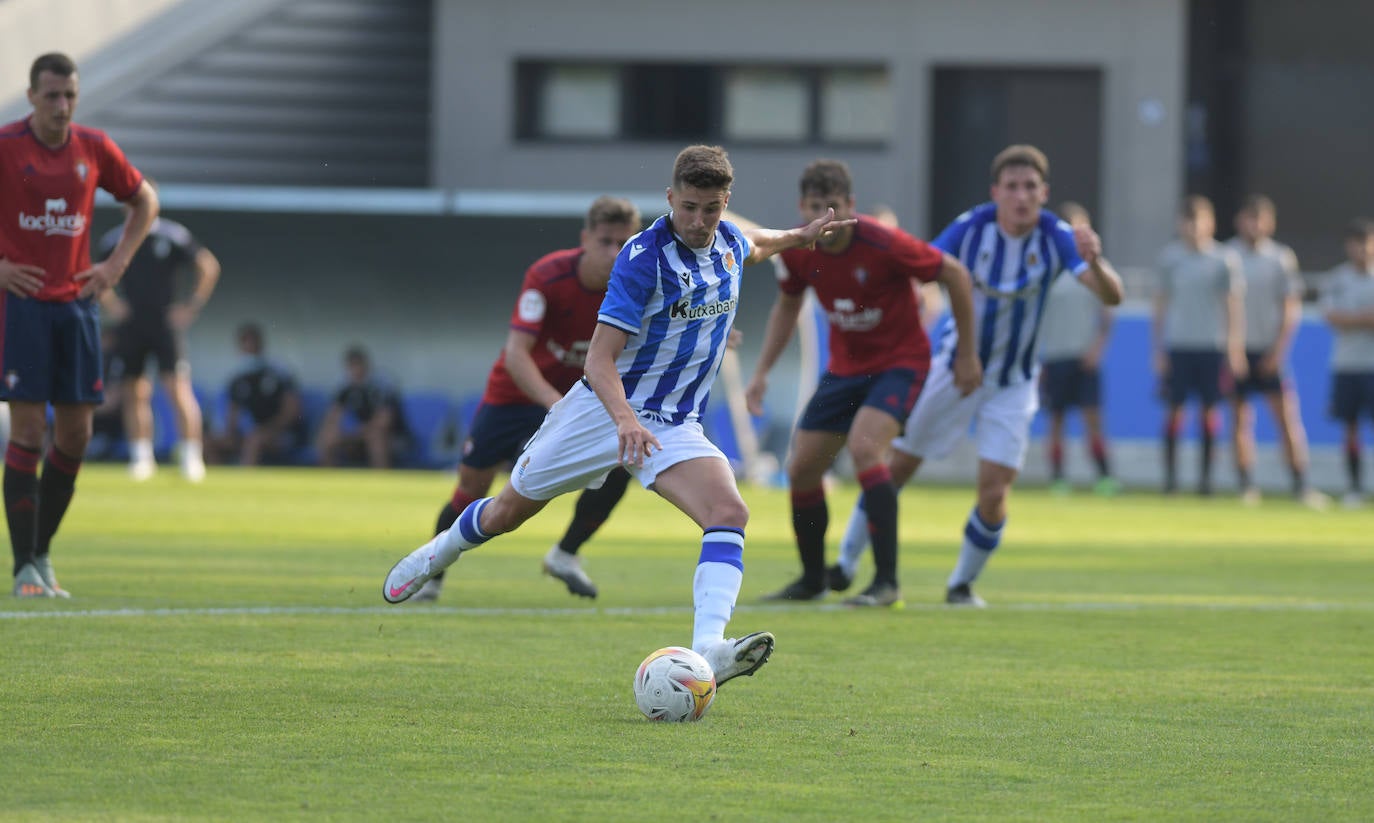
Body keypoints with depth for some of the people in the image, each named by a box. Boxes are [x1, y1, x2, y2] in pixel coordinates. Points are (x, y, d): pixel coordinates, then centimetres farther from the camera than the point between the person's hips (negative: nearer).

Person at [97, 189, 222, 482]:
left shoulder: (174, 236, -2)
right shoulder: (114, 240, 7)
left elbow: (209, 267, 5)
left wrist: (192, 306, 0)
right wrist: (110, 304, 9)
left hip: (166, 323, -3)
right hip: (131, 326, 3)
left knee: (178, 388, -12)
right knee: (133, 392, 4)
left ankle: (192, 456, -10)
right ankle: (141, 456, 13)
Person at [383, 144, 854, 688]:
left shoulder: (728, 241, -1)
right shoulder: (642, 257, -22)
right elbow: (599, 359, -27)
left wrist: (799, 237, 20)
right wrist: (626, 419, -41)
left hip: (673, 425, 4)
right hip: (603, 409, -4)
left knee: (729, 513, -24)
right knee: (508, 511, 13)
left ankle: (708, 649, -38)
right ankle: (437, 555, 46)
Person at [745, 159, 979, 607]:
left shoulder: (883, 244, -26)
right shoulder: (797, 250, -9)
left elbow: (955, 274, -13)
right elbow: (787, 305, 12)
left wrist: (967, 353, -8)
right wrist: (762, 372, 5)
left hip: (899, 360, -6)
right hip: (846, 365, 6)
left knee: (863, 446, -30)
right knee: (801, 469, 2)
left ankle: (886, 581, -25)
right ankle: (813, 579, 25)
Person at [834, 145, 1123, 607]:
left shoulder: (1056, 238, -18)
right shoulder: (971, 227, -16)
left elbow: (1111, 296, -29)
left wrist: (1094, 262, -51)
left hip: (1012, 384, -1)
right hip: (955, 367, 1)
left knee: (993, 495, -10)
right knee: (895, 469, 4)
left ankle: (962, 583, 14)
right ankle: (846, 565, 22)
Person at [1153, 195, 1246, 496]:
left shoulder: (1224, 259, 3)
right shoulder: (1170, 257, 6)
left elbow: (1234, 303, 4)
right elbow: (1160, 304, 10)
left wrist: (1235, 347, -3)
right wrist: (1158, 349, 6)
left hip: (1212, 346, 0)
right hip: (1178, 344, 0)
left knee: (1210, 410, 1)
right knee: (1175, 409, -2)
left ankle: (1205, 473, 9)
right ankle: (1170, 473, 3)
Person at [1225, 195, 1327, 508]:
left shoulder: (1282, 257, 3)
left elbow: (1291, 307, 2)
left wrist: (1278, 350, -7)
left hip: (1271, 350, -1)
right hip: (1236, 349, 1)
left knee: (1288, 418, -6)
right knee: (1240, 420, 1)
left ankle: (1301, 485, -4)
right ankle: (1247, 486, 6)